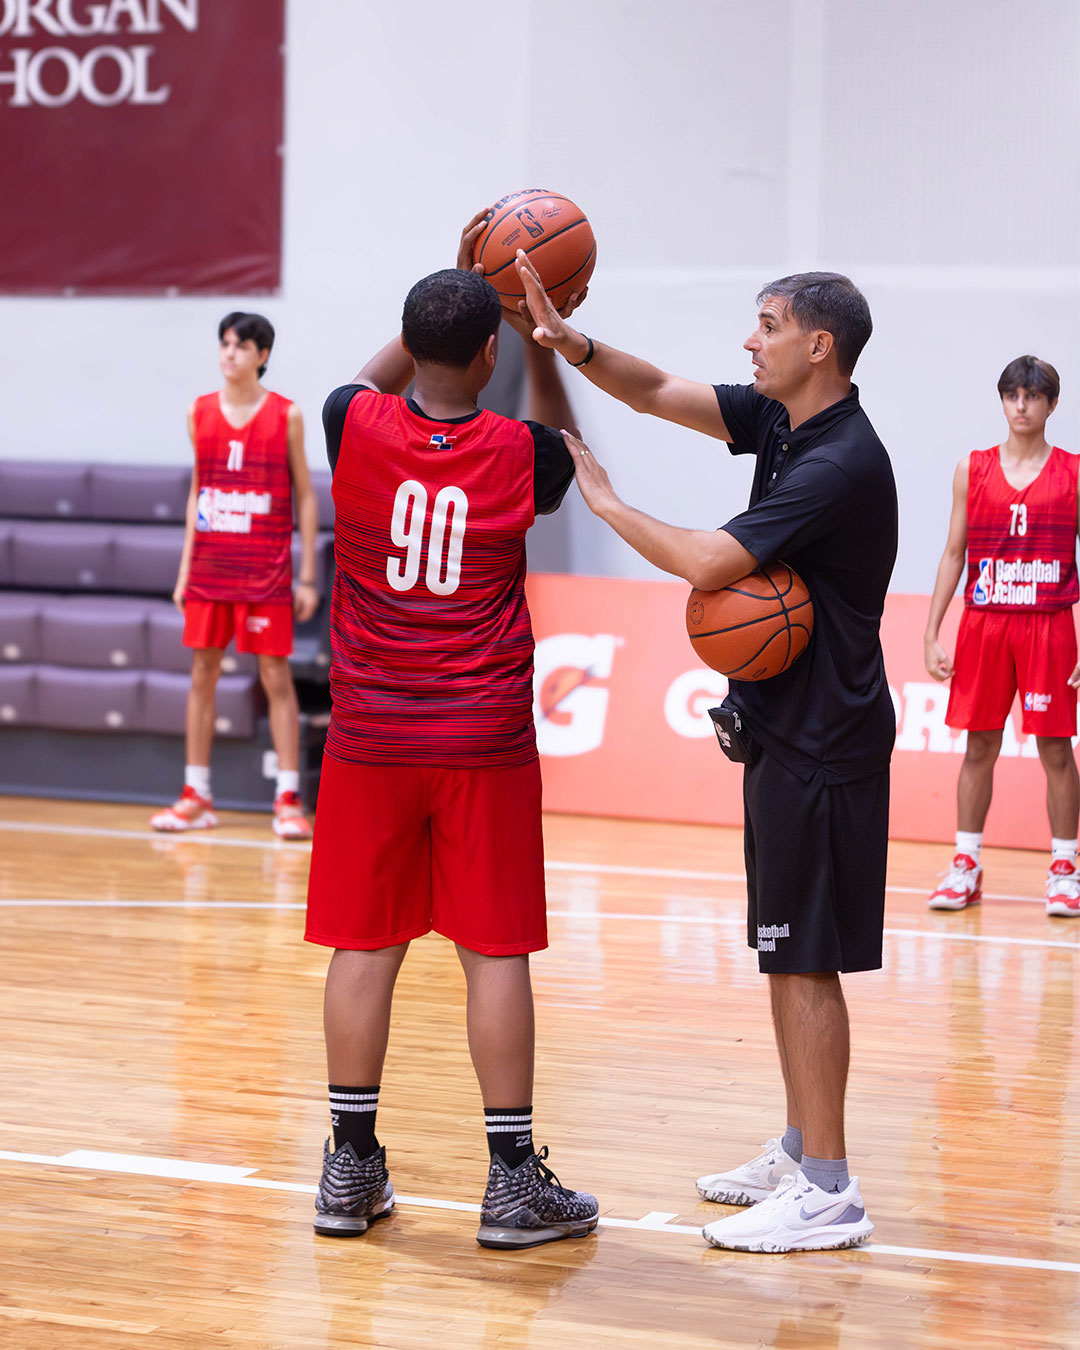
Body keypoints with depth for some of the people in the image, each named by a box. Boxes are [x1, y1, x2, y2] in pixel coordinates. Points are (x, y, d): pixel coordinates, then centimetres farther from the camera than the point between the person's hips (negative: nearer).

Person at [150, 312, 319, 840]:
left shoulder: (286, 416, -2)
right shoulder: (200, 413, 7)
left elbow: (304, 496, 1)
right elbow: (196, 491, 14)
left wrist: (307, 575, -3)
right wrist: (185, 566, 9)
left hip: (266, 573, -3)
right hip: (209, 569, 3)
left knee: (276, 677, -2)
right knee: (202, 673, 5)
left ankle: (288, 799, 1)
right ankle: (196, 796, 13)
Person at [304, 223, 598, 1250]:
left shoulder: (355, 429, -5)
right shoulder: (517, 455, -7)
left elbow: (378, 375, 21)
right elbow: (562, 453, 20)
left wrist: (455, 290, 24)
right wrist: (539, 335, 21)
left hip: (370, 737, 2)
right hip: (485, 742, -2)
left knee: (363, 945, 8)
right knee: (495, 951, 3)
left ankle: (350, 1167, 13)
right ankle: (513, 1182, 6)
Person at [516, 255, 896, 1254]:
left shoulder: (841, 464, -21)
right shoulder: (780, 420, 7)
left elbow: (706, 562, -25)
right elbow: (658, 393, 11)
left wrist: (604, 500, -12)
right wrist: (568, 341, -6)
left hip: (823, 742, -10)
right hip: (785, 725, 10)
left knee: (805, 962, -7)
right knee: (785, 954, 15)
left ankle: (829, 1193, -3)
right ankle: (801, 1154, 26)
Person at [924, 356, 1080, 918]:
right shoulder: (973, 470, 6)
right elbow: (953, 554, 9)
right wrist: (932, 633, 3)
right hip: (983, 623, 2)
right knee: (979, 746, 5)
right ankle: (965, 867, 12)